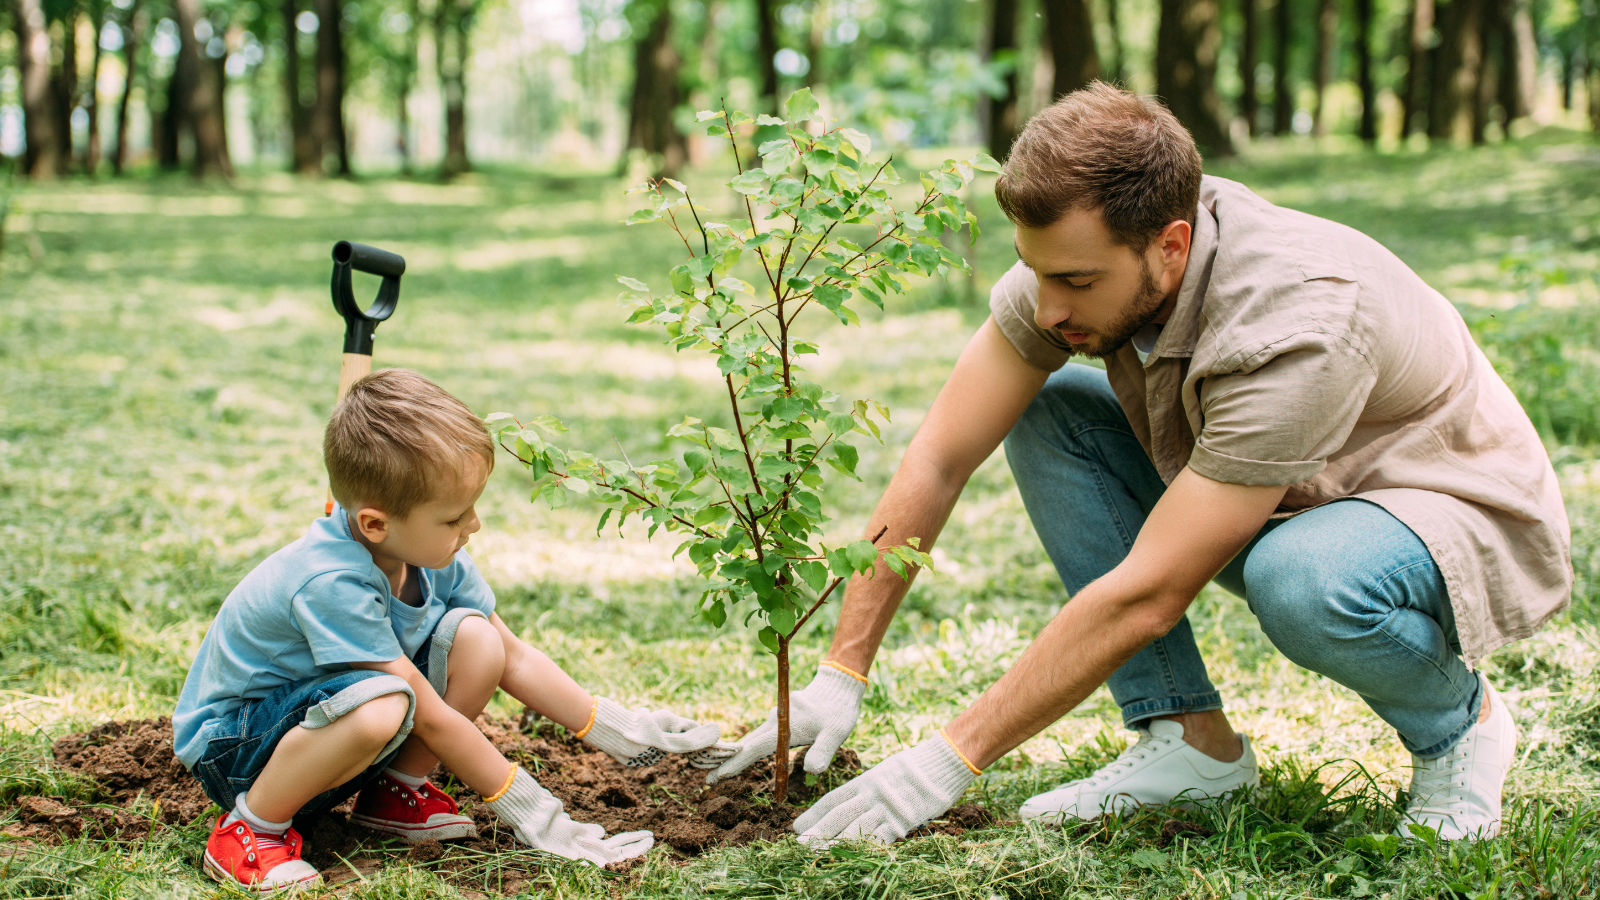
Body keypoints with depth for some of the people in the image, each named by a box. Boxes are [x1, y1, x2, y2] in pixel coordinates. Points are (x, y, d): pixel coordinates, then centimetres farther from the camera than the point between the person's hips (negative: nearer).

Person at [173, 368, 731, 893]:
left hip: (326, 715, 8)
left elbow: (513, 659, 4)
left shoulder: (432, 555, -9)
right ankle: (251, 826, -16)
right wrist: (529, 814, -23)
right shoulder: (331, 584, -34)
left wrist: (618, 731, 0)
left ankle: (393, 792, 4)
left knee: (474, 637, -13)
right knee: (382, 703, -39)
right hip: (231, 743, -7)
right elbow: (432, 717, -29)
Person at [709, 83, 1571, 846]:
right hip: (1282, 503, 7)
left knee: (1302, 580, -40)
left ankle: (1457, 720, -5)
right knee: (1045, 412, -10)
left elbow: (1146, 595, -35)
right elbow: (938, 460, -11)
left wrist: (950, 758, -30)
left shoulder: (1297, 327, -37)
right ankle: (1192, 737, -5)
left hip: (1471, 520, -7)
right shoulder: (1078, 256, -17)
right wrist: (841, 674, -14)